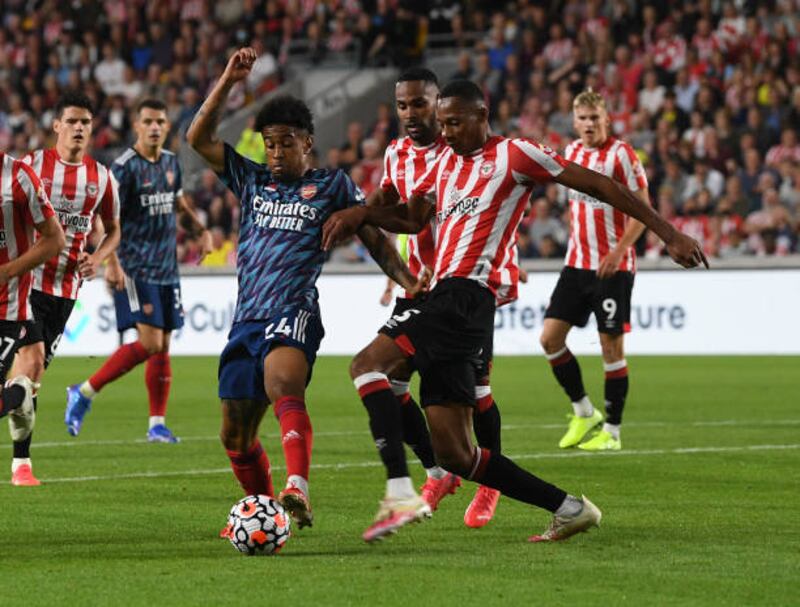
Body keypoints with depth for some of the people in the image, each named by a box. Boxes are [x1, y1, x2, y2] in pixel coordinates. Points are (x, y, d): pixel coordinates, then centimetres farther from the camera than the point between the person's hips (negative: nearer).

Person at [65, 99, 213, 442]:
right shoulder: (125, 167, -12)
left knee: (163, 348, 5)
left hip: (166, 269, 7)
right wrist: (112, 263, -26)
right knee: (149, 343, -16)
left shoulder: (171, 162, 10)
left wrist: (201, 230, 17)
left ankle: (157, 425, 11)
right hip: (135, 269, -7)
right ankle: (84, 393, -5)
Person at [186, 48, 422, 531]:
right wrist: (229, 82, 6)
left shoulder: (332, 185, 11)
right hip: (246, 319, 6)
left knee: (284, 387, -36)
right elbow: (199, 138, 14)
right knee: (236, 437, 7)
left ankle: (298, 491, -54)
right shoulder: (252, 181, 20)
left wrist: (412, 284, 0)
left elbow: (374, 238, 12)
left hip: (293, 313, -6)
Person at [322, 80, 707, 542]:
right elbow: (413, 218, 32)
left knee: (368, 364, -24)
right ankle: (569, 509, 11)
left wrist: (669, 234, -1)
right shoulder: (446, 164, 25)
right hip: (446, 293, 8)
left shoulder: (513, 154, 2)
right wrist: (360, 214, 11)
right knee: (456, 456, 4)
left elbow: (598, 186, 2)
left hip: (467, 293, -8)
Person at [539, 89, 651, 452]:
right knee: (550, 337, 0)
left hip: (612, 267, -6)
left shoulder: (620, 154, -10)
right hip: (576, 264, 6)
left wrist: (618, 251, -20)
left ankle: (612, 432, 6)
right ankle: (583, 412, 15)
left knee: (611, 346, -2)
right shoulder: (572, 152, 9)